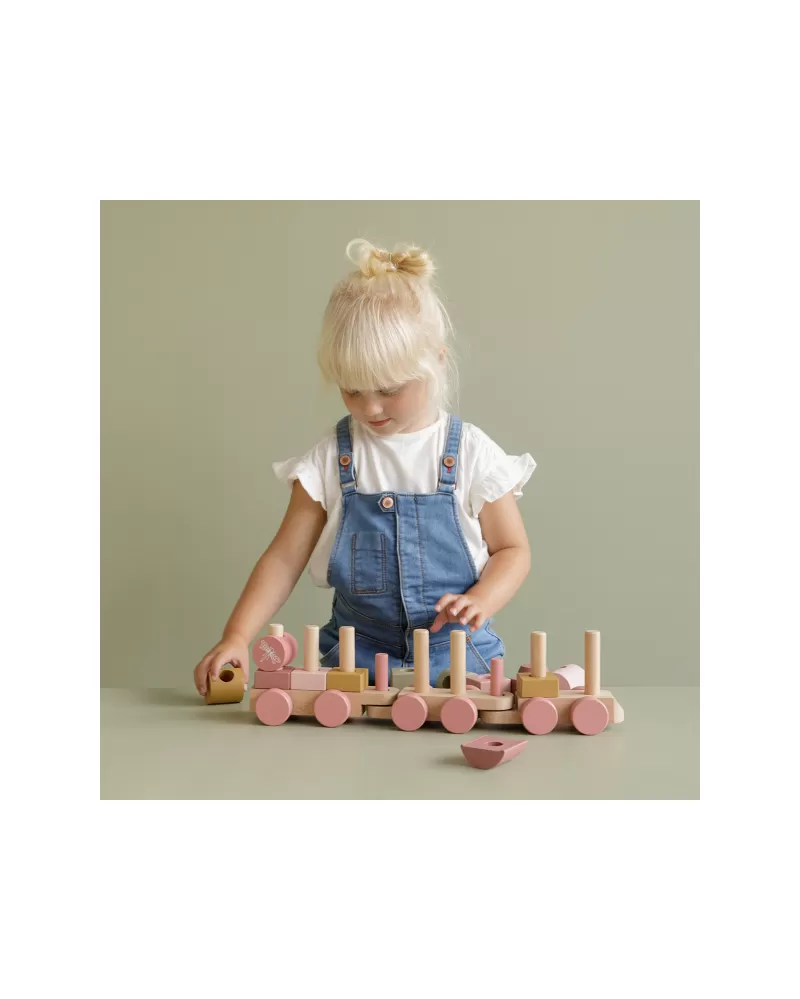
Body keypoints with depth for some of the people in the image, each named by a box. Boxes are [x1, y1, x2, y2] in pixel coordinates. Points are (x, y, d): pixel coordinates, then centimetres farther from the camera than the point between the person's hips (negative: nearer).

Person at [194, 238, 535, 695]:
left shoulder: (470, 454, -2)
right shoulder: (331, 458, 0)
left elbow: (513, 549, 5)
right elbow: (285, 557, 1)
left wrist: (480, 600, -15)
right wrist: (237, 637, -12)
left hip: (456, 653, -1)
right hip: (356, 655, 1)